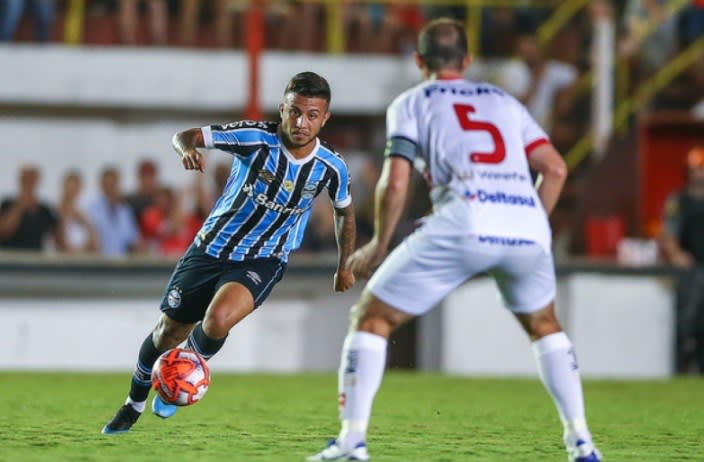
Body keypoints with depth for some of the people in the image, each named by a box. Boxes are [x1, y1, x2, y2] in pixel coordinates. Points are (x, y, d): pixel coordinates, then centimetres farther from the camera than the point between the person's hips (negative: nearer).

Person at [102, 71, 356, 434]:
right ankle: (134, 406, 38)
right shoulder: (256, 138, -18)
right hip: (211, 248, 1)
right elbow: (186, 136, -15)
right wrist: (187, 149, -39)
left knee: (218, 319, -29)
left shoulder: (331, 168, -11)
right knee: (166, 334, 9)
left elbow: (345, 211, 11)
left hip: (262, 261, -1)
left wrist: (344, 267, 20)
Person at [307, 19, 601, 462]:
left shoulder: (411, 103, 17)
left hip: (465, 220, -4)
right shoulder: (503, 100, 28)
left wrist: (378, 246, 17)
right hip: (528, 221, 4)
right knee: (544, 324, 30)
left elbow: (395, 183, 4)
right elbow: (556, 168, 18)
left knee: (371, 317, 10)